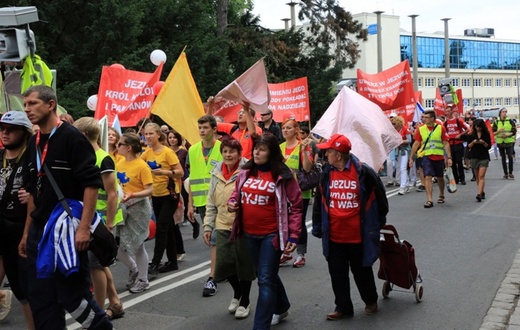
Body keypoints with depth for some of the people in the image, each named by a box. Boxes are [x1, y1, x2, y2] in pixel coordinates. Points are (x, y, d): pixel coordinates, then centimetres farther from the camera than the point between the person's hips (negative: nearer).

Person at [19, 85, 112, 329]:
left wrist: (84, 227, -21)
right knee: (40, 299, 9)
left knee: (72, 295, -4)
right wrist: (26, 232, 17)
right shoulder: (33, 145, 12)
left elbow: (92, 183, -16)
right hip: (39, 232, 8)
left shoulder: (72, 138, -10)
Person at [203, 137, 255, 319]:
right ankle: (237, 293, 35)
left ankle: (245, 301, 24)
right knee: (224, 263, 7)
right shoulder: (216, 173, 8)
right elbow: (211, 203, 13)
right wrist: (208, 226, 10)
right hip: (223, 227, 5)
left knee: (244, 263, 5)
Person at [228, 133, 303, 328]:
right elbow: (237, 193, 19)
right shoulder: (245, 172, 5)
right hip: (250, 234, 6)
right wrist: (232, 202, -5)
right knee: (267, 275, 22)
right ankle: (281, 308, 45)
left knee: (265, 280, -7)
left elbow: (295, 206, -8)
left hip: (272, 234, -6)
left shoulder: (283, 176, -9)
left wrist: (293, 235, -14)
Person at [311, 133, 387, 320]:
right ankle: (343, 307, 22)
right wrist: (317, 228, 11)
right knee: (337, 273, 8)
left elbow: (379, 198, 0)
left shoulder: (364, 172, -12)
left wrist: (377, 224, 8)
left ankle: (371, 301, 35)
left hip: (358, 236, -4)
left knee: (362, 271, 13)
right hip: (334, 236, 4)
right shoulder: (326, 174, 1)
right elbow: (319, 202, 9)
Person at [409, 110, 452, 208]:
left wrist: (449, 157, -6)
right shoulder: (420, 129, 0)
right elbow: (416, 144, 5)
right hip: (426, 157, 0)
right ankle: (429, 200, -14)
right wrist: (411, 158, 5)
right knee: (428, 177, -13)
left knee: (440, 177, 15)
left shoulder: (441, 128, -2)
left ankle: (441, 196, 38)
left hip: (439, 157, 0)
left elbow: (446, 143, -1)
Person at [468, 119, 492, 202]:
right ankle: (482, 192, 21)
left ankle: (479, 194, -23)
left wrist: (484, 143, -17)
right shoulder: (471, 134, 4)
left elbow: (489, 146, 1)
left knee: (481, 176, -13)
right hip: (474, 157, 3)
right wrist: (473, 142, -14)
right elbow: (468, 146, 3)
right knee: (477, 177, 8)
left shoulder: (486, 134, 0)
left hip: (484, 157, -3)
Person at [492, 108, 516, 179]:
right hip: (500, 142, 1)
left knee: (510, 157, -8)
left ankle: (510, 173, 4)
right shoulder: (496, 122, 2)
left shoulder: (510, 121, 0)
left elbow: (514, 131, -3)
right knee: (503, 158, 6)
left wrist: (507, 135, -19)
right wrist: (499, 131, -19)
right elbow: (493, 132, 1)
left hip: (509, 142, -1)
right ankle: (505, 173, 12)